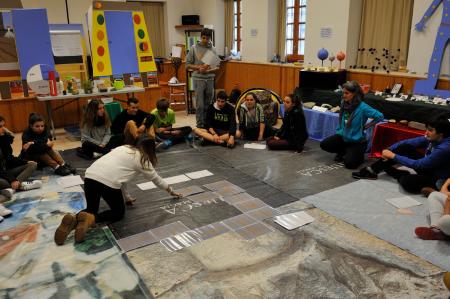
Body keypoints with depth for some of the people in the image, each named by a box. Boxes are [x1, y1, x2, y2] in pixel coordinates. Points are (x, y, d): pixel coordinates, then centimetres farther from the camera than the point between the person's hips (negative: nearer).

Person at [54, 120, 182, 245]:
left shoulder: (123, 148, 28)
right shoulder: (142, 159, 12)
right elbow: (156, 178, 23)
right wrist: (171, 191, 38)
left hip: (90, 176, 6)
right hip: (108, 182, -6)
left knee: (91, 209, 26)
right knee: (119, 212, 17)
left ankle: (73, 219, -7)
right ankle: (90, 219, -10)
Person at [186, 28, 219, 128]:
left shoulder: (213, 49, 6)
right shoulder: (194, 48, 0)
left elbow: (217, 67, 5)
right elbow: (188, 65, 1)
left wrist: (208, 70, -13)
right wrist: (199, 67, -13)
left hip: (210, 79, 3)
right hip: (198, 79, -2)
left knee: (208, 104, 8)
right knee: (200, 105, -3)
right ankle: (200, 126, 7)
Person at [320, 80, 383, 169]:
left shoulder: (362, 107, -22)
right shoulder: (344, 103, -2)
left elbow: (380, 116, -23)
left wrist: (366, 126, -16)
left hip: (357, 141, -6)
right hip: (343, 137, 6)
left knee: (349, 163, -19)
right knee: (324, 144, -12)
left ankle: (360, 154, 16)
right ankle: (343, 152, 14)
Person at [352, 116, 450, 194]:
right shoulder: (432, 138, -10)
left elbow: (417, 165, -30)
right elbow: (408, 142, -4)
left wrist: (394, 156, -24)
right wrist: (389, 150, -15)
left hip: (437, 178, -8)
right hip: (427, 166, 8)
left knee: (406, 181, -35)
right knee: (405, 148, -9)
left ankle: (401, 175, 3)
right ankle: (372, 170, -7)